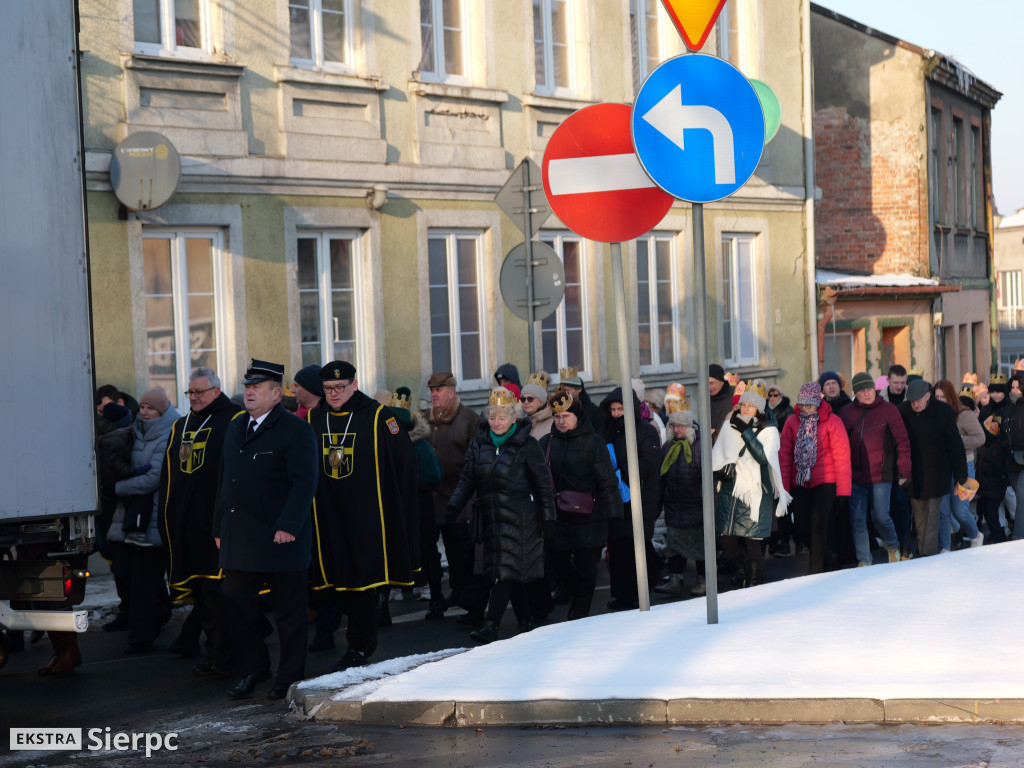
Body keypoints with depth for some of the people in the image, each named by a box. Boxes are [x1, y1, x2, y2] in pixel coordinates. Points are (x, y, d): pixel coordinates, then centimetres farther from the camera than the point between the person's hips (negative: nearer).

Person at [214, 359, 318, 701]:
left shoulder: (295, 430, -7)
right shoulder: (235, 429, 16)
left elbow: (304, 483, -13)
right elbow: (224, 480, 21)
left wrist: (287, 527, -21)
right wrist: (219, 527, 15)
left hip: (280, 537, -6)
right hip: (239, 538, 7)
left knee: (288, 609, 3)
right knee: (235, 600, 4)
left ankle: (290, 676, 13)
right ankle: (252, 669, 18)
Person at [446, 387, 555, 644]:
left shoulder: (526, 445, -4)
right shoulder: (479, 443, 8)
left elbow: (543, 483, 0)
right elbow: (467, 479, 8)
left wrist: (548, 517, -1)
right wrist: (454, 506, -4)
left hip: (518, 516, -5)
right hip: (490, 515, 5)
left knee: (505, 569, -12)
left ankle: (491, 625, -16)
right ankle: (526, 620, 20)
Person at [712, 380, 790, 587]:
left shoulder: (769, 430, 0)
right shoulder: (728, 426, 11)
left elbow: (764, 456, -16)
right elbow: (716, 454, 17)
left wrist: (746, 432, -15)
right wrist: (721, 469, -1)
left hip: (755, 493, -4)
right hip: (729, 491, 4)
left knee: (752, 542, -6)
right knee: (728, 541, 3)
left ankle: (754, 584, 9)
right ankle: (743, 577, 25)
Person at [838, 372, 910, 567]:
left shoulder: (888, 410, -1)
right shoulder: (846, 413, 6)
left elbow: (902, 441, -1)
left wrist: (904, 470, -5)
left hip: (881, 476, -3)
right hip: (855, 477, 3)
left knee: (880, 517, 0)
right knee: (857, 520, 1)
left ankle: (893, 546, 29)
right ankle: (864, 561, 13)